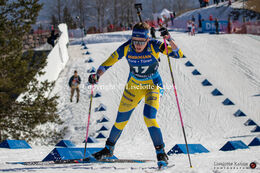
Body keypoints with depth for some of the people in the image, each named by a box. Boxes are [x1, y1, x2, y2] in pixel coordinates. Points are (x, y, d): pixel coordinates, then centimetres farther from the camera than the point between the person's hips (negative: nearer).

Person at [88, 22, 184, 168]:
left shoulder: (154, 46, -26)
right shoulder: (126, 49, -21)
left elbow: (178, 54, -31)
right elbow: (108, 63, -12)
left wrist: (169, 39, -46)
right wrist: (97, 76, -29)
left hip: (153, 85, -3)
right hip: (134, 85, 3)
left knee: (149, 117, -25)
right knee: (121, 120, 12)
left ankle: (161, 153, -15)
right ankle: (109, 149, 36)